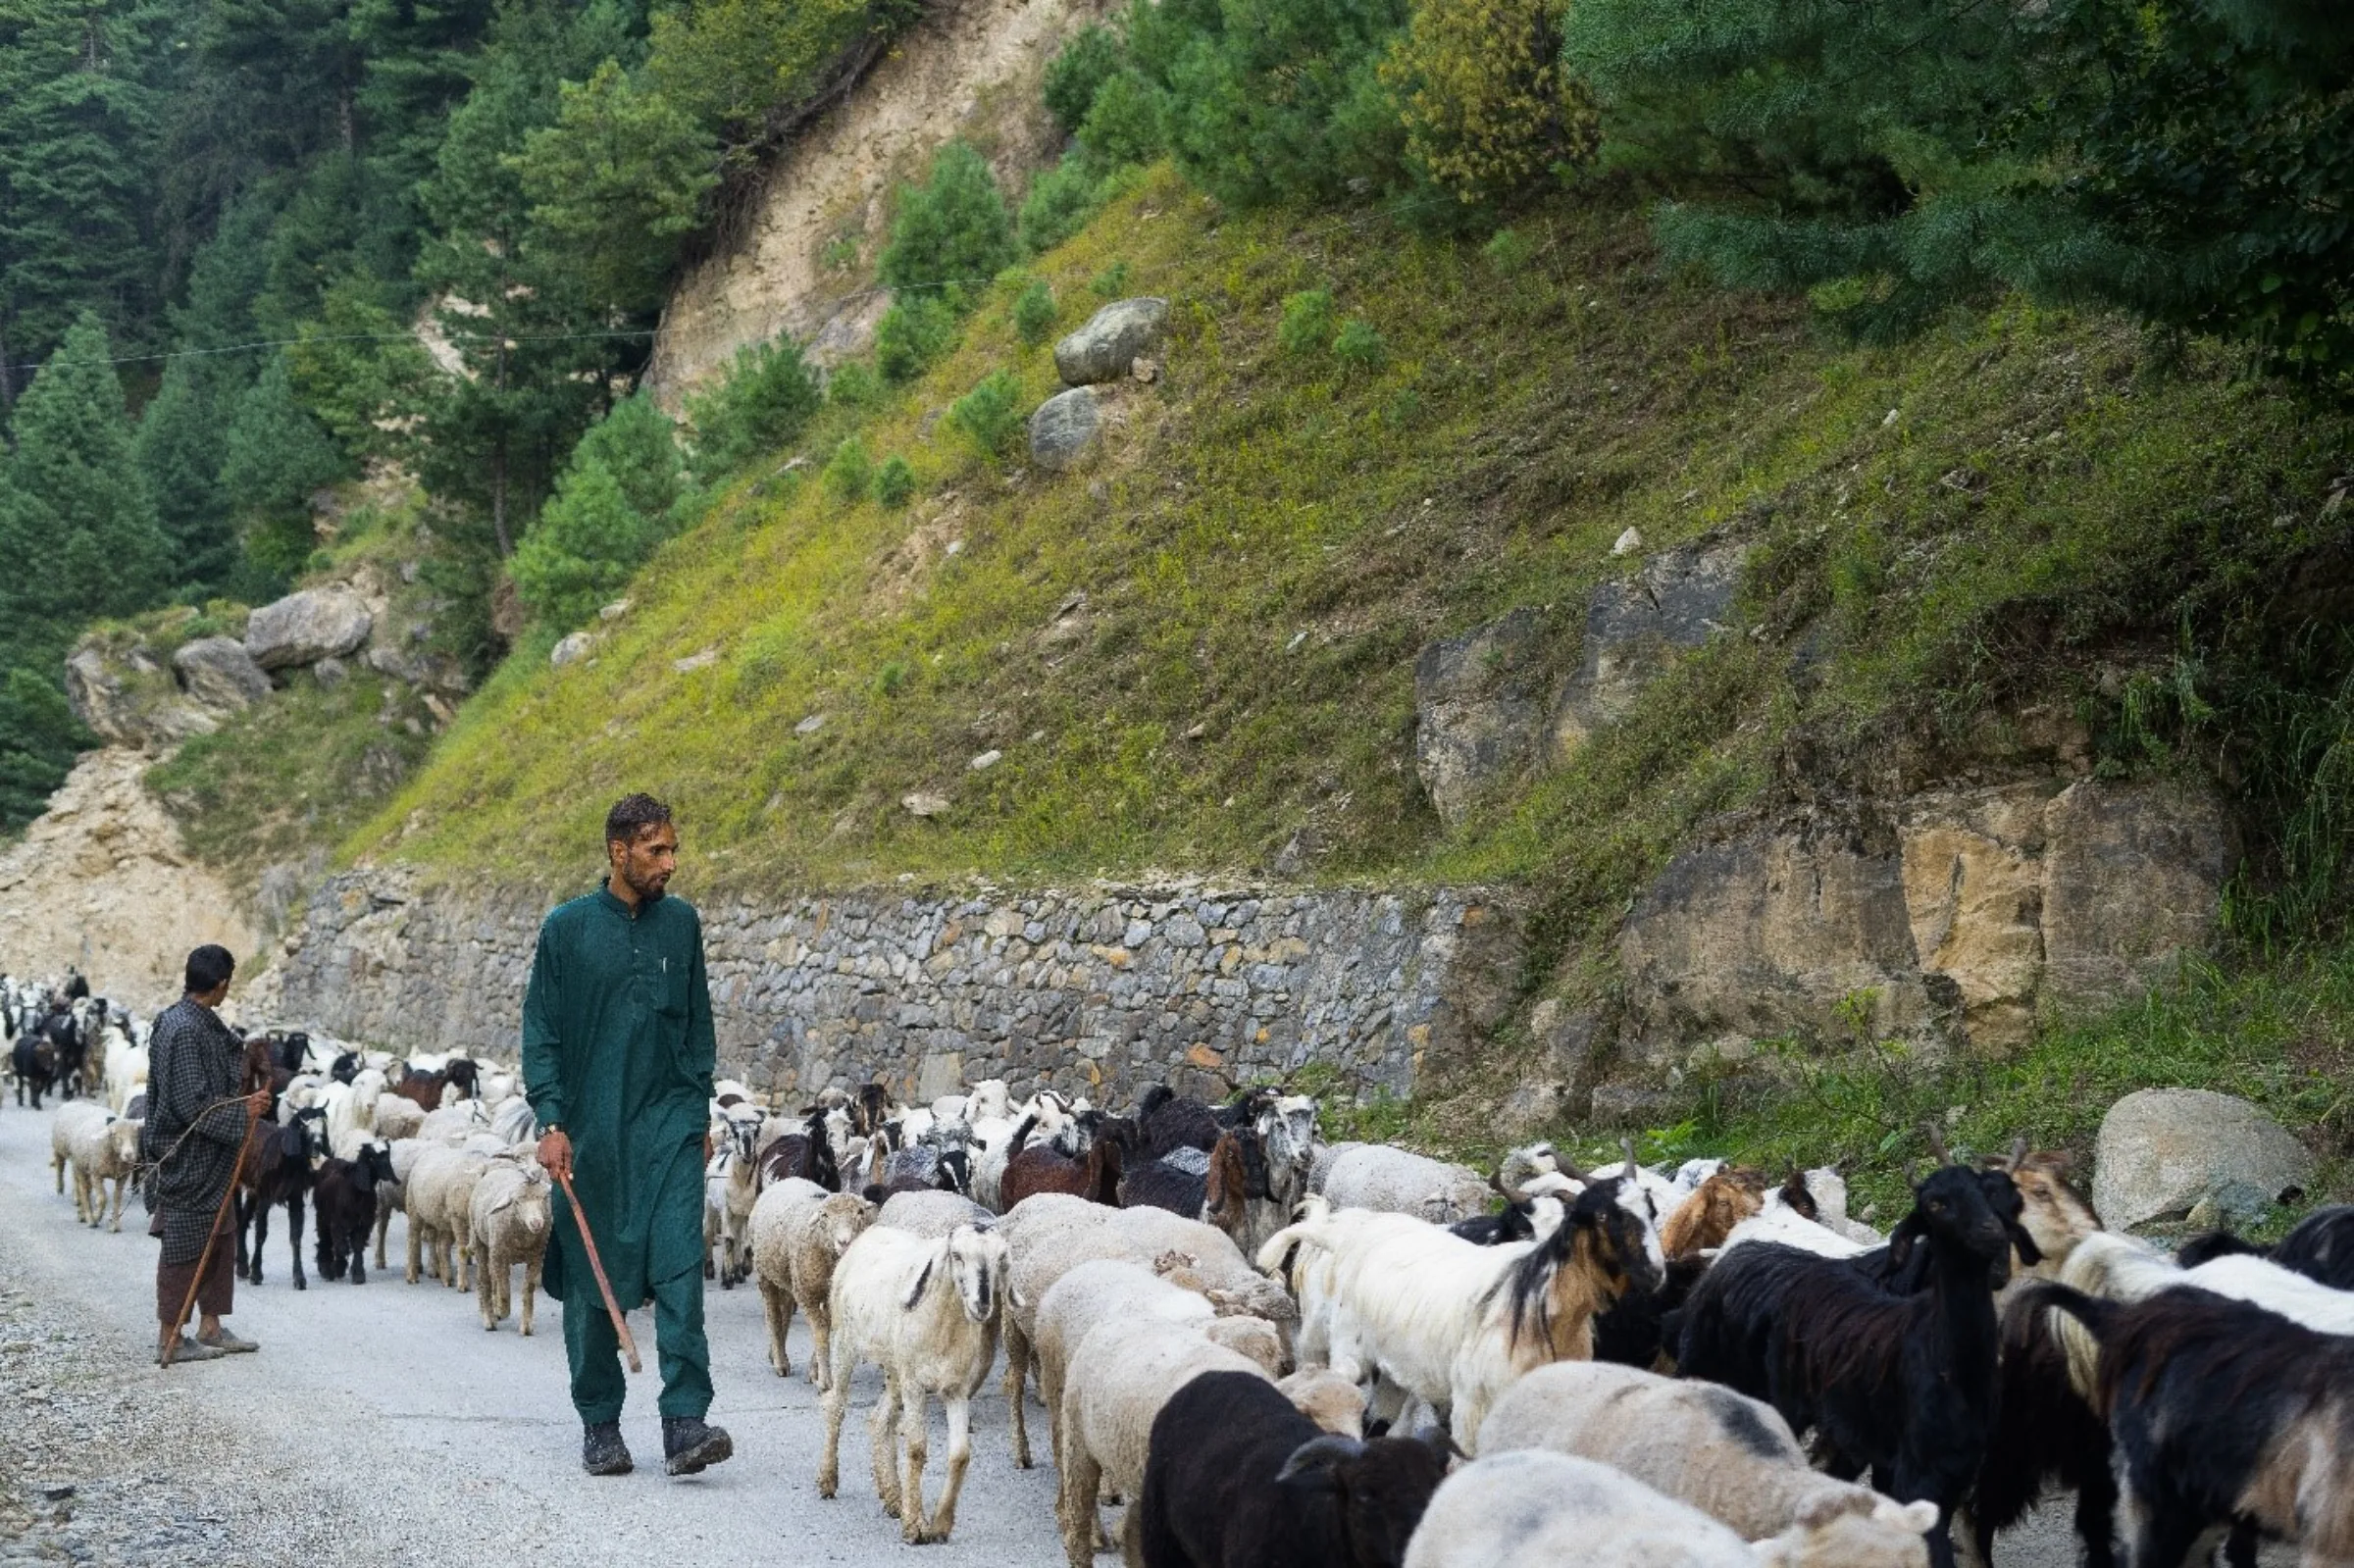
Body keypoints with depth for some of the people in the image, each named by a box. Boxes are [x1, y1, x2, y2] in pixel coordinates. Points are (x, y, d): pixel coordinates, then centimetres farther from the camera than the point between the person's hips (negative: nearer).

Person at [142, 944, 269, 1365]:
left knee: (220, 1239, 15)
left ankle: (211, 1328, 22)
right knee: (185, 1246, -2)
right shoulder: (183, 1030, -21)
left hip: (211, 1158, 10)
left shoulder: (203, 1023, 9)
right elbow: (192, 1105, -23)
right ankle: (170, 1337, 6)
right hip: (187, 1159, -10)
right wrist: (243, 1114, -16)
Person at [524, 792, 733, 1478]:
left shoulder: (682, 923, 8)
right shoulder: (567, 928, -1)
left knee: (680, 1266, -12)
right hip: (591, 1131, -1)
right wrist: (552, 1120, -9)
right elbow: (540, 1032, -1)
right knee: (592, 1279, 5)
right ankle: (599, 1423, 17)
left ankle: (685, 1422, -16)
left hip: (670, 1122, 1)